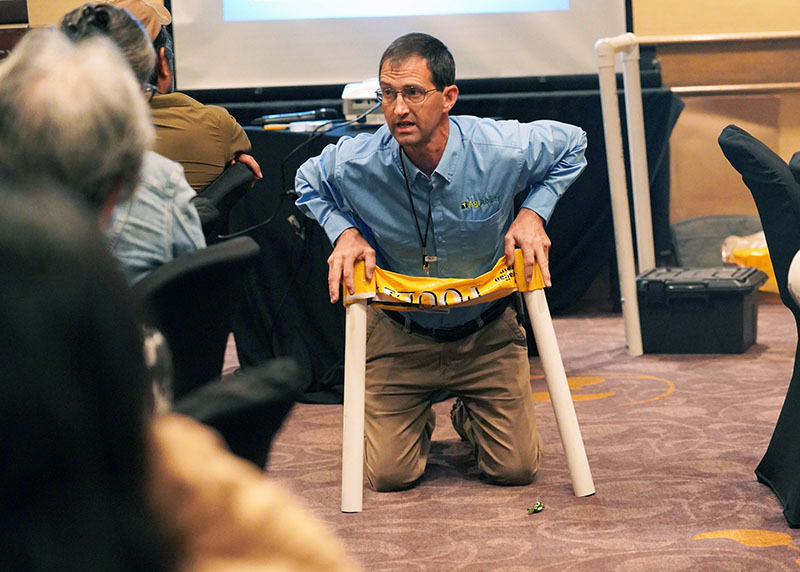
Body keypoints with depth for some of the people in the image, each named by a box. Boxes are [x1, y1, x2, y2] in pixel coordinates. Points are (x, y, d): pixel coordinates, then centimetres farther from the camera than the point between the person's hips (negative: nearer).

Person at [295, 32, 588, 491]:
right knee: (390, 475, -4)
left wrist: (533, 213, -15)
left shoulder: (502, 151, -23)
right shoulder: (355, 162, -22)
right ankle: (419, 422, 32)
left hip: (486, 334, 0)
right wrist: (345, 232, -15)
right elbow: (308, 185, 4)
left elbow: (572, 146, -2)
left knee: (516, 469, 1)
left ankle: (470, 418, 35)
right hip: (399, 335, 0)